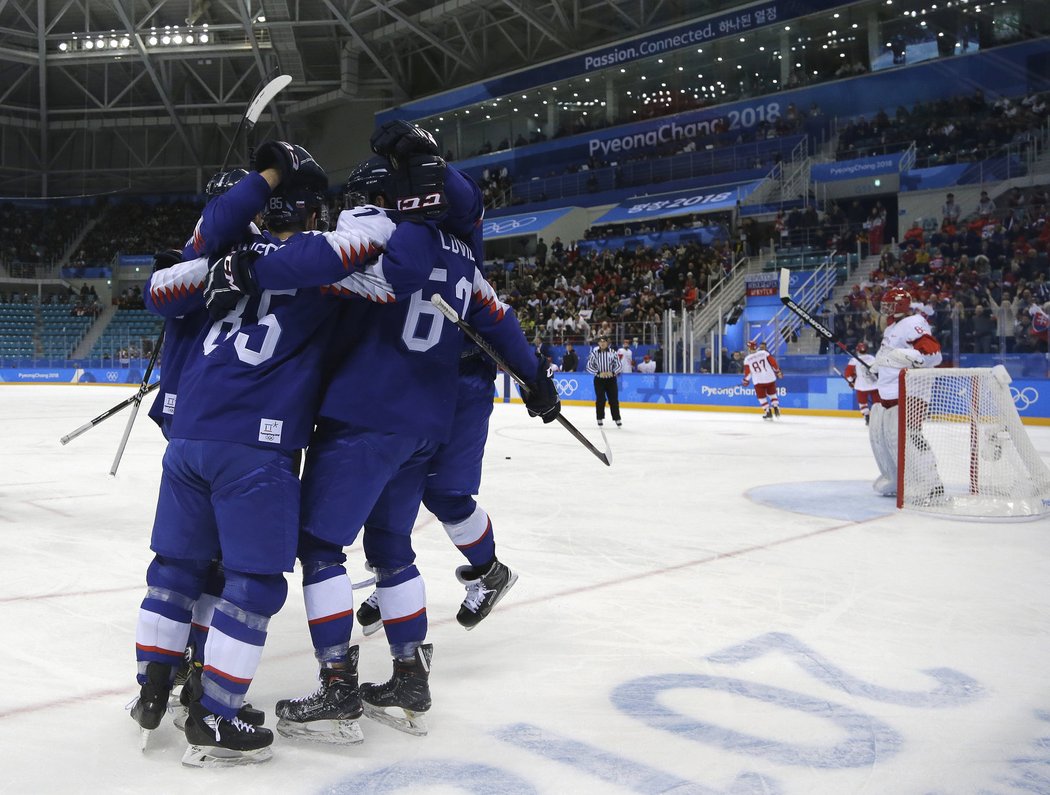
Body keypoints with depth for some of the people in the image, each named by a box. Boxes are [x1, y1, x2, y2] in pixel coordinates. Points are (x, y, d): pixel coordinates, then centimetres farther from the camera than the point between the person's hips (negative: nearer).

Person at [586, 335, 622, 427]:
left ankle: (617, 419, 10)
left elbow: (618, 365, -2)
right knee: (600, 399, -1)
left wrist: (612, 372, -20)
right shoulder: (594, 352, -6)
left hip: (611, 379, 0)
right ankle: (600, 419, 11)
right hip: (599, 379, 0)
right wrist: (599, 373, -18)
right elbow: (589, 366, -6)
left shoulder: (612, 352, -6)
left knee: (614, 399, 2)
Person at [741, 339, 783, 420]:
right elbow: (773, 363, -1)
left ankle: (768, 412, 7)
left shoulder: (747, 359, -5)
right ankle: (776, 408, 11)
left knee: (761, 397, 13)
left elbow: (747, 372, 1)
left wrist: (745, 381, 17)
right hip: (770, 378, 2)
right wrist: (778, 372, 11)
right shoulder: (765, 353, -2)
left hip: (759, 381, -2)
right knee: (772, 393, 22)